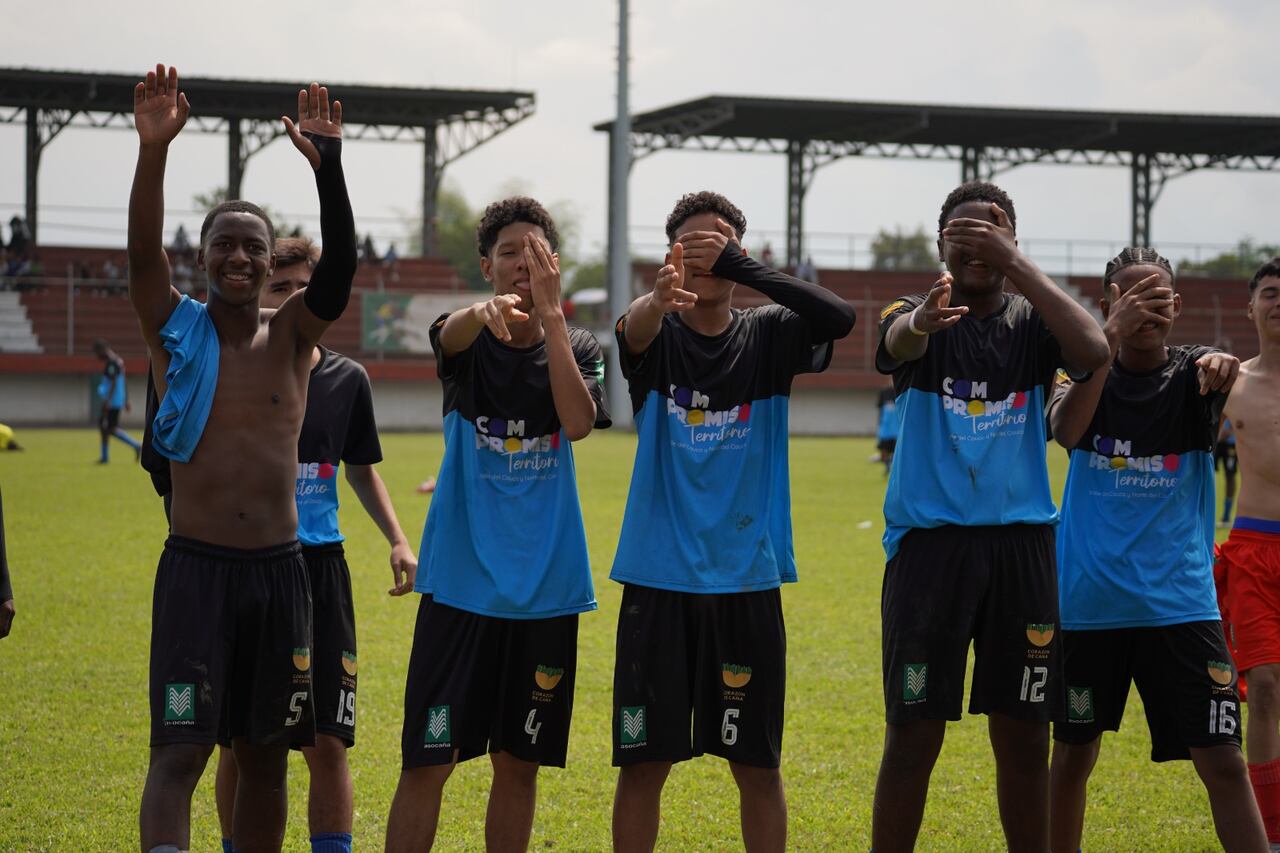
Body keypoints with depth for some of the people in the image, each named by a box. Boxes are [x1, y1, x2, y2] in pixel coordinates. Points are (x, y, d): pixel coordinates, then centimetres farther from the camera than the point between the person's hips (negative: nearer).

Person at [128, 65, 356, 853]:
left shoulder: (292, 336, 6)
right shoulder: (176, 330, 1)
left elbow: (342, 263, -10)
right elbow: (143, 252, -15)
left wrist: (328, 165, -24)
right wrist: (153, 150, -30)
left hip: (279, 571, 3)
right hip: (196, 570, -3)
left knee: (267, 755, 10)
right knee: (178, 751, -12)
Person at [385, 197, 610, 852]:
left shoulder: (577, 348, 6)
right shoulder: (468, 340, 1)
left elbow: (579, 421, -15)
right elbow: (452, 335, -25)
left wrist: (550, 310, -20)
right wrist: (487, 311, -50)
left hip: (545, 589, 2)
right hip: (461, 583, -2)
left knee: (518, 762, 8)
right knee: (427, 762, -7)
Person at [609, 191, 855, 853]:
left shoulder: (767, 335, 4)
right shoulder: (658, 336, 2)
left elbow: (839, 318, -17)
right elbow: (632, 332, -24)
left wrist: (737, 265, -27)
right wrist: (659, 299, -49)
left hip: (747, 580, 1)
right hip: (659, 578, -1)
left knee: (757, 766, 5)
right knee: (643, 762, 1)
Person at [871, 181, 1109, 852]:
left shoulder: (1032, 322, 6)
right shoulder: (920, 319, 1)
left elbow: (1093, 352, -17)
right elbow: (897, 342, -25)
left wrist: (1016, 265, -24)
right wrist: (921, 319, -51)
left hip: (1020, 540, 2)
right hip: (930, 541, -2)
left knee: (1023, 735, 7)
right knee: (913, 735, -3)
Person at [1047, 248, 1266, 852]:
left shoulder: (1193, 375, 1)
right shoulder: (1089, 373, 2)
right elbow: (1066, 430, -20)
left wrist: (1227, 372, -46)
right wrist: (1112, 335, -29)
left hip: (1179, 601, -1)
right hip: (1089, 602, 1)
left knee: (1222, 762, -7)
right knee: (1074, 754, 11)